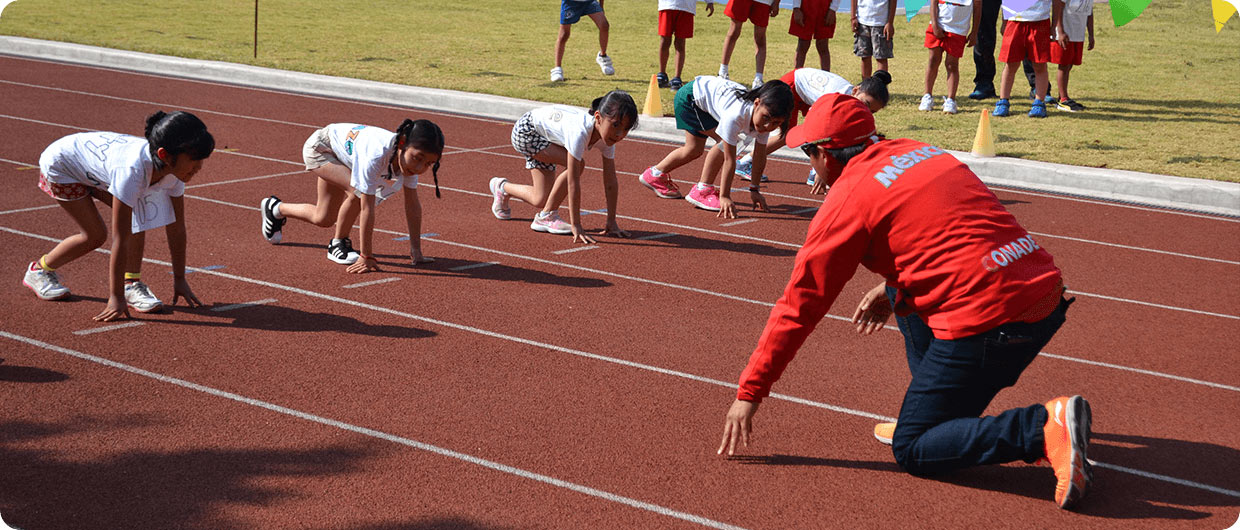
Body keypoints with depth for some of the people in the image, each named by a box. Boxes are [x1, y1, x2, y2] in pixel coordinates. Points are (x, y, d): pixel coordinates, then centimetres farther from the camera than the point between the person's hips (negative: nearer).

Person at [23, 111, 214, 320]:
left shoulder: (174, 169, -23)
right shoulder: (132, 170, -44)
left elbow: (176, 228, -11)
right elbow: (120, 240, -40)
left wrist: (180, 280, -7)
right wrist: (116, 298, -36)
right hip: (59, 164, -6)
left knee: (138, 216, -14)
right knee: (95, 235, -8)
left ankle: (132, 283, -3)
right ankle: (39, 270, 16)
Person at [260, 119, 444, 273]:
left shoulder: (409, 157, -27)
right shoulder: (376, 155, -47)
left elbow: (413, 204, -20)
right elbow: (367, 208, -44)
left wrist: (416, 252, -20)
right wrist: (366, 257, -41)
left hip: (341, 153, 7)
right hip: (319, 147, -7)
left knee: (323, 219, 16)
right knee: (357, 192, -32)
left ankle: (275, 208, 45)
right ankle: (338, 244, -7)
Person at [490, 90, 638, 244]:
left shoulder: (607, 137, -20)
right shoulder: (580, 132, -42)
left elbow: (611, 182, -14)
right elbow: (573, 182, -40)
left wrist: (612, 222, -15)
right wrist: (576, 226, -37)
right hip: (525, 131, -7)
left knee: (540, 200, 4)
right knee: (576, 165, -26)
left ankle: (502, 187, 34)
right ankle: (547, 216, -9)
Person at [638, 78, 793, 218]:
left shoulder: (765, 120, -23)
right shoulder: (735, 115, -43)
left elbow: (760, 156, -12)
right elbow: (729, 159, -38)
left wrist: (755, 190, -7)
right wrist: (724, 197, -33)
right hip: (690, 97, -8)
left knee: (694, 150, 21)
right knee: (724, 142, -22)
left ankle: (655, 174, 43)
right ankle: (702, 190, -9)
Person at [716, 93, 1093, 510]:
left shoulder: (848, 198, -3)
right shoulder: (917, 151, 18)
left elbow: (798, 306, 0)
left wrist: (748, 394, 7)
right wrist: (892, 288, 37)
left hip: (987, 319, -8)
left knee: (911, 452, 4)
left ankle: (1045, 428, -15)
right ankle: (937, 410, 23)